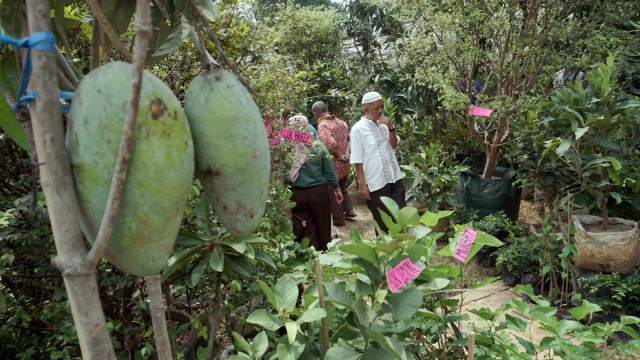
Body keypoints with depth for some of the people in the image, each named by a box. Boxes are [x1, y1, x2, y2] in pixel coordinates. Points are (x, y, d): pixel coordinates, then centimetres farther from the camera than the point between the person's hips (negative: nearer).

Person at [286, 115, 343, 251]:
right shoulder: (318, 147, -7)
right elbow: (329, 171, 1)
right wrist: (337, 188, 16)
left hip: (297, 194, -1)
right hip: (319, 192, 1)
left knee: (305, 230, 11)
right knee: (322, 227, 18)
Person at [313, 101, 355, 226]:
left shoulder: (322, 125, -19)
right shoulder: (340, 122, 6)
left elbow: (331, 145, -31)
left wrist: (340, 157, -17)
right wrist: (346, 154, -1)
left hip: (333, 165, -8)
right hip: (345, 163, 8)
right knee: (342, 188, 27)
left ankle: (339, 219, 18)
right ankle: (349, 211, 33)